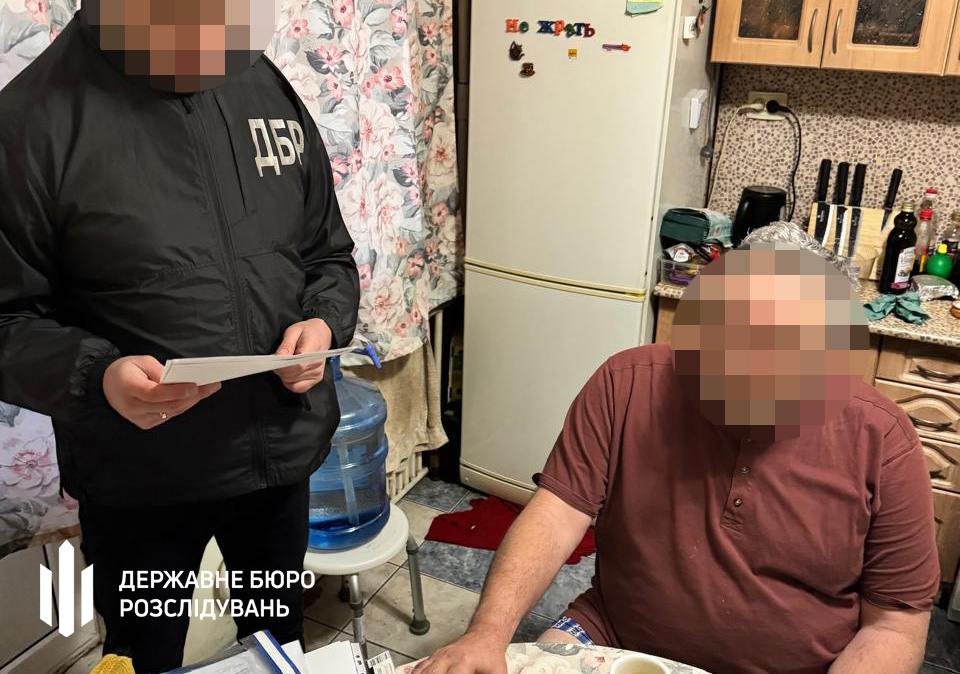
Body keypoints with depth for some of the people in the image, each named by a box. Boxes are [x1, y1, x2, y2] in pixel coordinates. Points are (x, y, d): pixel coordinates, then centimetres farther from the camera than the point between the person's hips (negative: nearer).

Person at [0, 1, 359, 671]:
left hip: (283, 452, 4)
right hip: (138, 483, -3)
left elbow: (331, 256, 8)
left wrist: (325, 320, -11)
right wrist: (95, 376, -28)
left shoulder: (270, 90, 0)